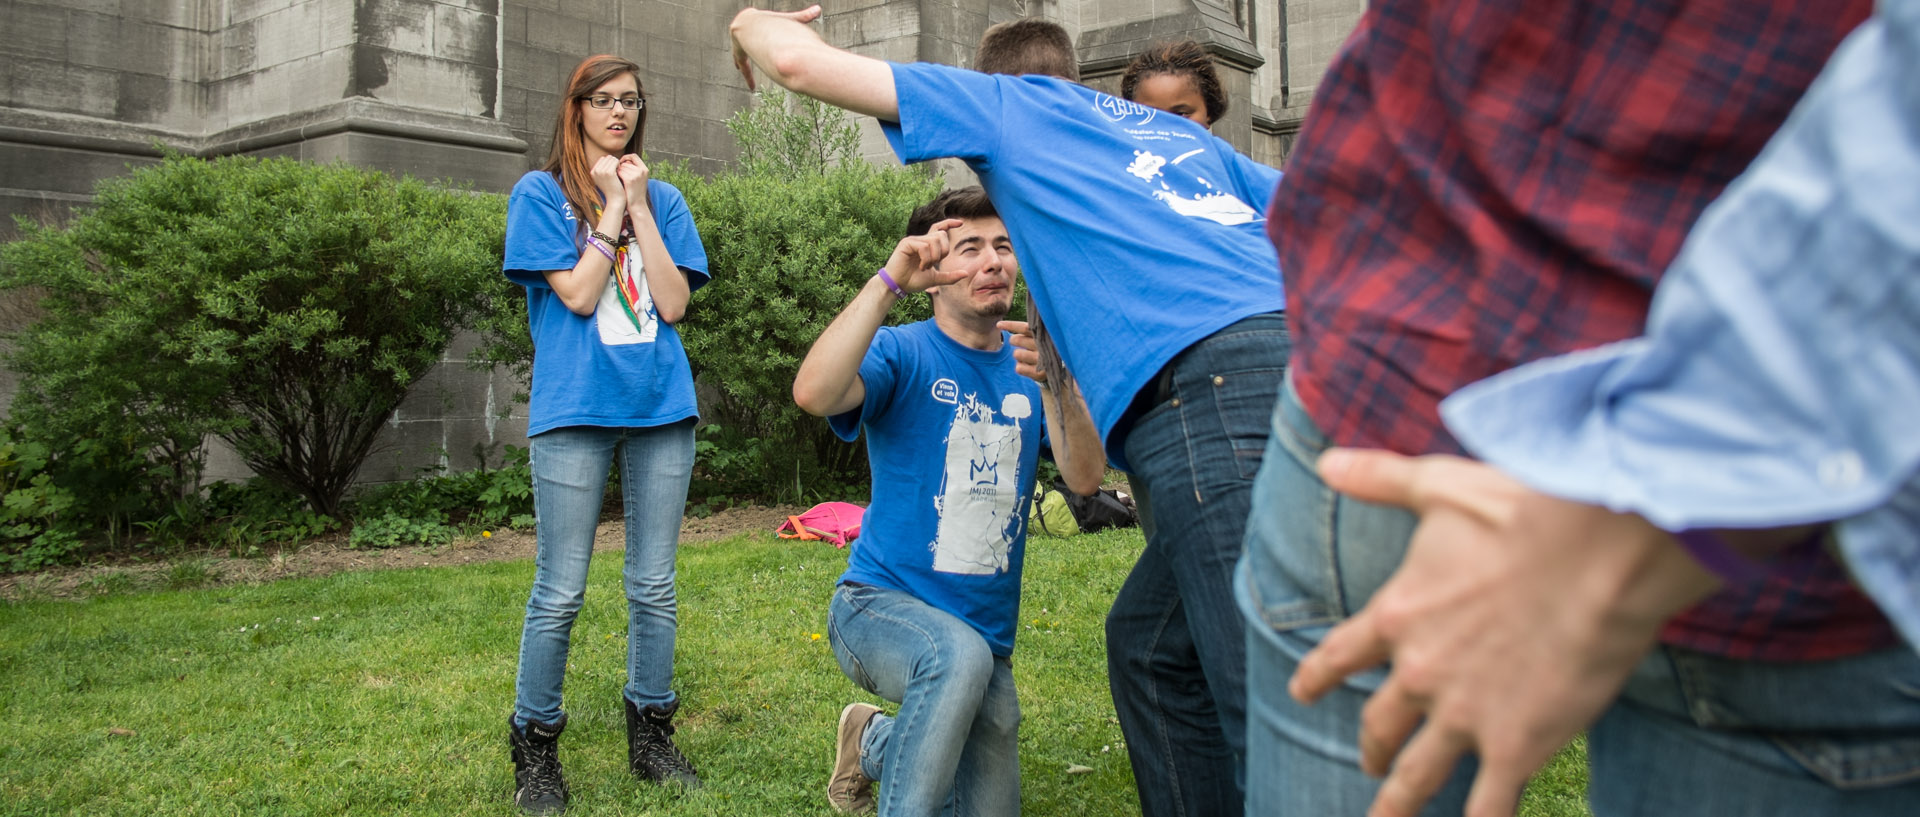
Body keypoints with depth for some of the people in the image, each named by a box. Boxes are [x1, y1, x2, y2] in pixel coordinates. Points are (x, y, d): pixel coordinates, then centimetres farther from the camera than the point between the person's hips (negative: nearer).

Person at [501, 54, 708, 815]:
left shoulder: (663, 200, 13)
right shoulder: (540, 193, 4)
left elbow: (673, 304, 0)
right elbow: (578, 294, -9)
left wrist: (640, 203, -2)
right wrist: (612, 206, -4)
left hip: (660, 406, 3)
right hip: (575, 409, -3)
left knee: (654, 587, 9)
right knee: (560, 593, 1)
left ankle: (650, 735, 22)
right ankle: (535, 750, 15)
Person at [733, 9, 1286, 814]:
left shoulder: (1006, 101, 18)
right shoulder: (1181, 132, 34)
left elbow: (800, 61, 17)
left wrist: (751, 21, 39)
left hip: (1211, 392, -8)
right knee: (1148, 642, 20)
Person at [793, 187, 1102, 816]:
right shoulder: (903, 353, -7)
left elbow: (1085, 479, -11)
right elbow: (813, 394, -30)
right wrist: (891, 280, -32)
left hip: (989, 634, 5)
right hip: (882, 604, -5)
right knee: (961, 654, -38)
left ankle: (876, 744, 34)